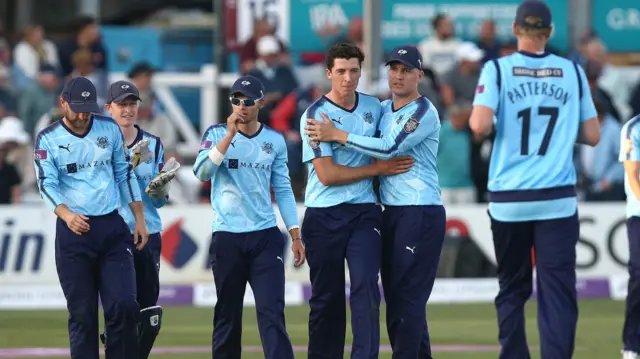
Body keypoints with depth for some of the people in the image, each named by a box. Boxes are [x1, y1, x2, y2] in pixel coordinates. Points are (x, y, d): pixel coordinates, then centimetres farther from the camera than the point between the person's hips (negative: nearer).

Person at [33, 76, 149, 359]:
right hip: (74, 231, -2)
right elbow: (47, 184, -11)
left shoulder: (110, 129, 7)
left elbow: (124, 174, 14)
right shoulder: (48, 139, -1)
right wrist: (65, 213, -29)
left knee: (124, 305, -8)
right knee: (82, 313, 0)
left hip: (113, 229, 2)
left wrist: (139, 218, 8)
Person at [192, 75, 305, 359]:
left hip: (266, 238, 1)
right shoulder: (217, 134, 2)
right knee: (227, 313, 6)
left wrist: (295, 236, 7)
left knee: (272, 312, -10)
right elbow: (202, 173, -15)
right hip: (226, 237, -1)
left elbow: (283, 190, 12)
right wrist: (230, 134, -20)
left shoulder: (275, 141, 9)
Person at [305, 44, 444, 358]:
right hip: (391, 214, 9)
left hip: (421, 213, -9)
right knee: (395, 296, 11)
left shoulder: (423, 112, -9)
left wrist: (337, 135, -16)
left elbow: (389, 149, -20)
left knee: (407, 297, -11)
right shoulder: (382, 110, 15)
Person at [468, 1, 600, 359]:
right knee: (557, 291, -4)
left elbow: (480, 126, -15)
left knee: (513, 289, 13)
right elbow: (593, 135, 5)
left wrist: (485, 119, 8)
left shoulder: (498, 69, -2)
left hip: (509, 200, 0)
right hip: (557, 201, 0)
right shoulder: (572, 72, 3)